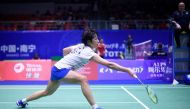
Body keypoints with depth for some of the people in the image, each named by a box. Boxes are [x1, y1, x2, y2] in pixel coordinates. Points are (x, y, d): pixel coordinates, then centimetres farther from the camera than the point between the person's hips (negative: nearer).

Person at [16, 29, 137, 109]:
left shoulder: (80, 46, 4)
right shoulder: (90, 53, -20)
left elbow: (65, 50, 19)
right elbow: (109, 64, -24)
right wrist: (128, 70, -25)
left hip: (57, 68, 9)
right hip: (60, 69, -9)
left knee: (48, 92, 26)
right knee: (83, 79, -28)